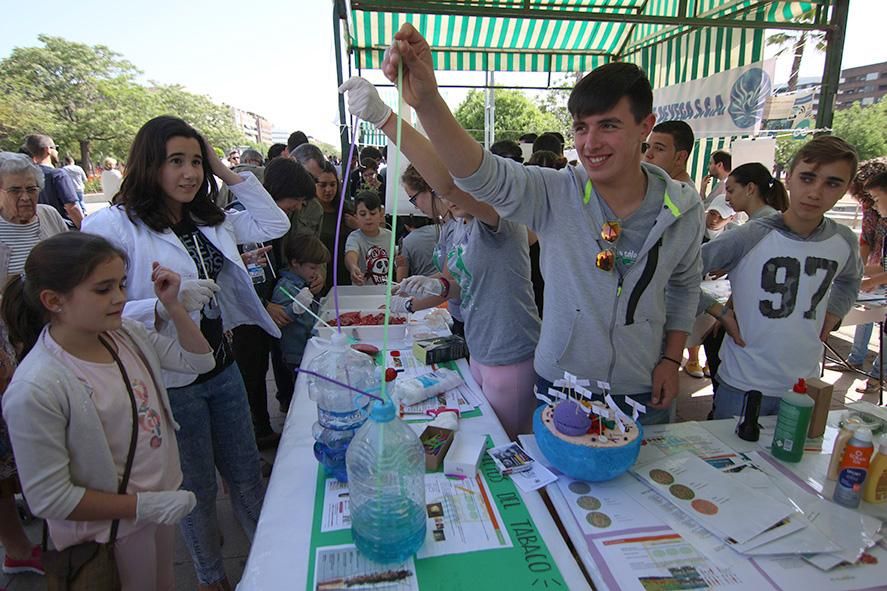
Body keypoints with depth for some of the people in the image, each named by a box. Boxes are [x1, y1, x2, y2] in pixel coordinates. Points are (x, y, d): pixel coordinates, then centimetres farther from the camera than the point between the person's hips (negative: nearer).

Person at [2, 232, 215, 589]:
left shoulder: (127, 333, -9)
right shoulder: (35, 390, -27)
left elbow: (199, 360, 2)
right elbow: (48, 499, -22)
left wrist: (172, 304, -10)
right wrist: (145, 505, -20)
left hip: (163, 493, 6)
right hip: (111, 530, -6)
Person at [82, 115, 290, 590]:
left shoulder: (209, 220, 4)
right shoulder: (113, 226, -16)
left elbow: (274, 225, 6)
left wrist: (229, 175, 1)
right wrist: (165, 305, -33)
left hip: (222, 368, 6)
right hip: (169, 384, -5)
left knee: (246, 475, 21)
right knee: (197, 489, 17)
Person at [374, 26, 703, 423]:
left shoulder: (684, 210, -7)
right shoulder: (556, 195, -16)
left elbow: (686, 284, 9)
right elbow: (482, 175, -32)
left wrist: (672, 359, 3)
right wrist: (426, 100, -47)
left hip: (642, 393, 2)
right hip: (560, 388, -1)